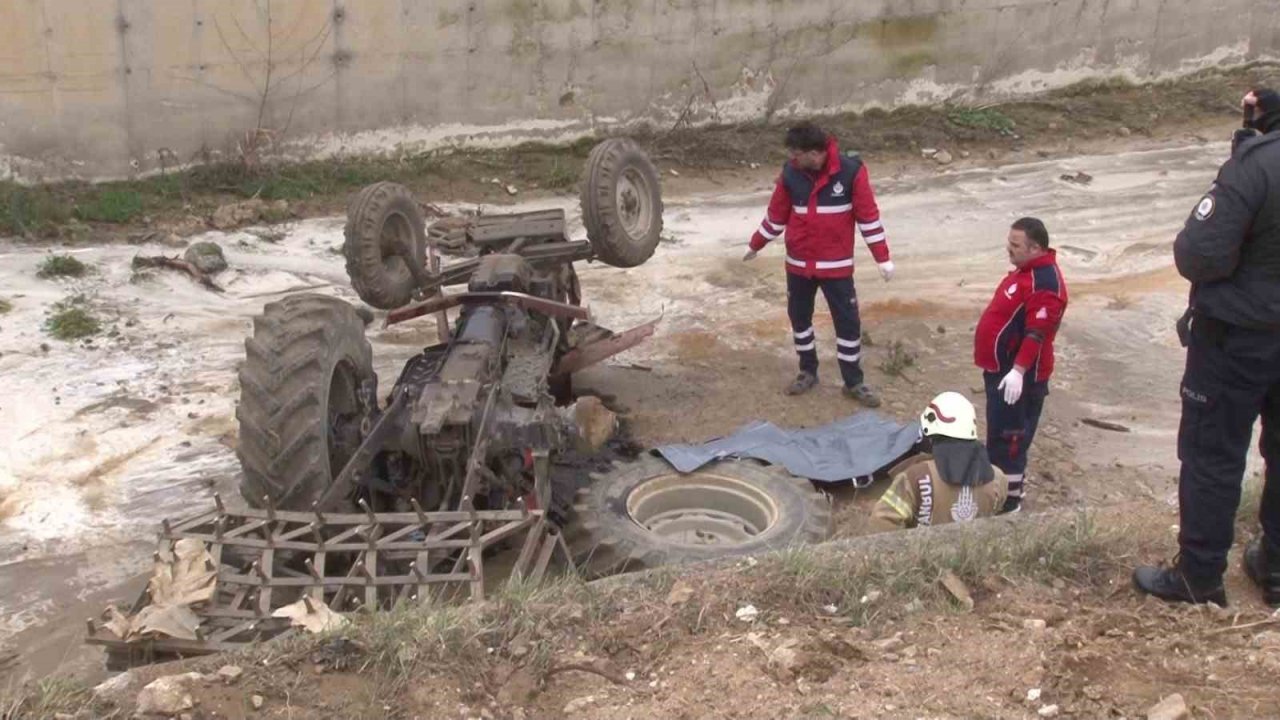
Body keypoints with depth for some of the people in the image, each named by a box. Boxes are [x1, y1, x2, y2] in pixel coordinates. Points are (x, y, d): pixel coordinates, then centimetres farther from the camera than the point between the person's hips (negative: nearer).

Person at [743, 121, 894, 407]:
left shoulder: (851, 171, -16)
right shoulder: (790, 174, -7)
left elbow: (868, 215, -10)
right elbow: (776, 214, 7)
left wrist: (882, 258, -10)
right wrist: (756, 245, 16)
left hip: (836, 265, -3)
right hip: (798, 264, 3)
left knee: (848, 321, 2)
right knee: (799, 317, 13)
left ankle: (854, 381, 16)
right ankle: (808, 372, 32)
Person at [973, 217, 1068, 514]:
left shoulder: (1044, 284, -23)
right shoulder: (1027, 269, 10)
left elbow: (1037, 333, -29)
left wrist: (1018, 370, -34)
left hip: (1018, 374, -10)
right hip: (1001, 367, 10)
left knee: (1008, 433, -3)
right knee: (1002, 430, 20)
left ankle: (1009, 496, 7)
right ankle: (1008, 483, 34)